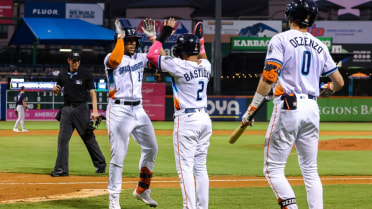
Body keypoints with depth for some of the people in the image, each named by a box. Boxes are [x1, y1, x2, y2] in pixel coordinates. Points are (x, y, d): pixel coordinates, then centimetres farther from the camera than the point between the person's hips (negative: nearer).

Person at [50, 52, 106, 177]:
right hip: (67, 109, 3)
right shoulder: (63, 75, 9)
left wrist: (95, 110, -15)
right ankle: (61, 169, -4)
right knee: (63, 138, -4)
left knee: (89, 137, 2)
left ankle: (100, 164, 16)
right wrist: (55, 90, -6)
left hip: (81, 108, -3)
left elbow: (92, 93, -4)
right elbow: (58, 91, 21)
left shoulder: (86, 74, -1)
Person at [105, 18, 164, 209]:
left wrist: (152, 37, 0)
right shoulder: (111, 58, -7)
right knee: (118, 155, -8)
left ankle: (142, 190, 26)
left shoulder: (140, 58, 12)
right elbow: (116, 60, -30)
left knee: (151, 149, 11)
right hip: (119, 110, -7)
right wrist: (120, 37, -22)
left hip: (138, 110, 7)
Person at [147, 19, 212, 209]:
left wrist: (164, 34, 1)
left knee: (185, 168, -7)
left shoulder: (179, 66, -13)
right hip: (205, 119, 7)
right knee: (200, 168, 11)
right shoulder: (205, 66, 6)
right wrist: (200, 40, 35)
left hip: (186, 121, -7)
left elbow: (151, 55, -6)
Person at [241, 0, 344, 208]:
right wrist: (325, 90, 41)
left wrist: (252, 109, -9)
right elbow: (339, 82, 18)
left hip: (288, 107, -5)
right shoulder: (320, 46, 13)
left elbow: (269, 77, -14)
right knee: (310, 170, 12)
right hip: (312, 108, 5)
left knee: (273, 168, -1)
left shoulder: (281, 40, -3)